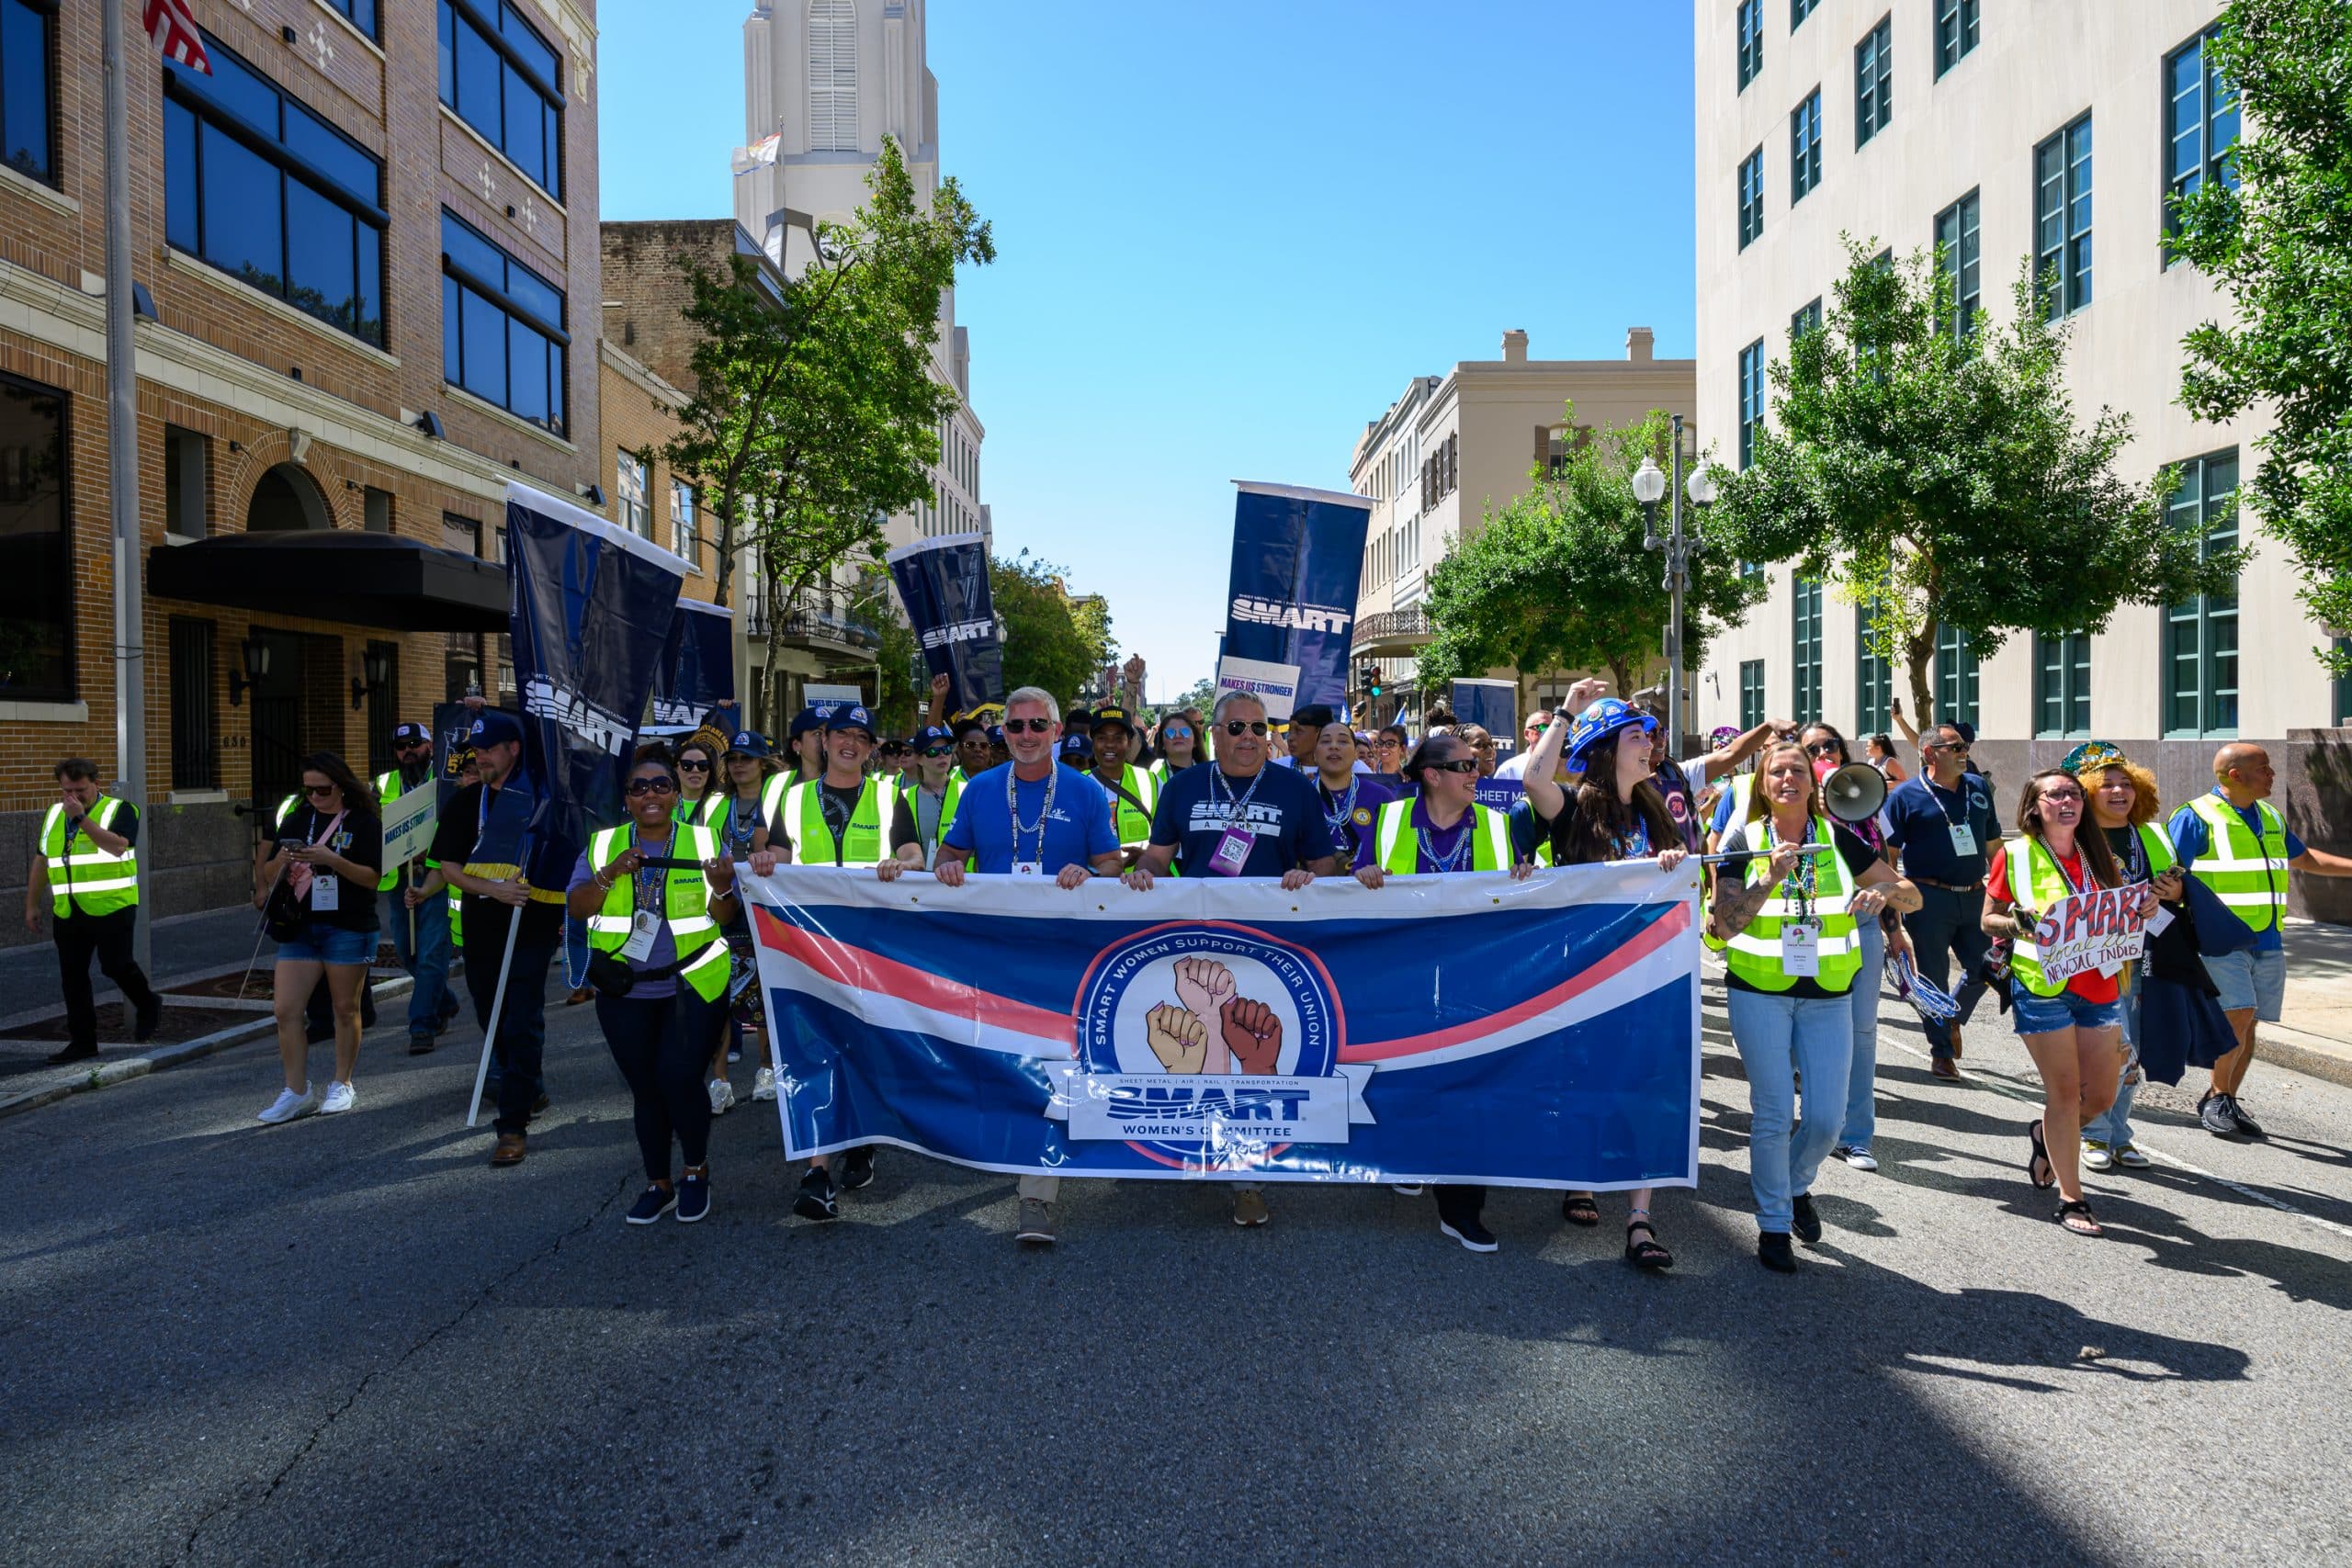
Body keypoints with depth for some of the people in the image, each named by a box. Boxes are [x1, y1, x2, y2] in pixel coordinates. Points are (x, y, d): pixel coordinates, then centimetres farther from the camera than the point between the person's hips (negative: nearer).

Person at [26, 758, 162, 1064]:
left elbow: (118, 846, -23)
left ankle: (148, 1005, 22)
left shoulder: (119, 810, -5)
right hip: (67, 912, 6)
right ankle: (82, 1041, 12)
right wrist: (32, 904, 19)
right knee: (72, 977, 5)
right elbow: (41, 861, 20)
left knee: (115, 965, -7)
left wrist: (82, 818, -26)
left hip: (112, 908, -6)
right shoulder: (54, 816, 14)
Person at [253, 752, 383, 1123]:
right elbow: (268, 875, 11)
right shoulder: (297, 821, 11)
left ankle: (342, 1085, 18)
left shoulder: (364, 822, -2)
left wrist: (332, 860, -23)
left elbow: (373, 876, -10)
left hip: (348, 928, -4)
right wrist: (282, 861, -12)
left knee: (345, 1009, 5)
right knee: (285, 1009, -3)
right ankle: (296, 1092, 5)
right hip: (299, 927, 4)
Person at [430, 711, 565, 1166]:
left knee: (522, 1024, -9)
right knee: (492, 1020, 15)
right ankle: (530, 1089, 38)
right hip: (482, 929, 5)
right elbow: (448, 867, 3)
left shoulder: (544, 796, -2)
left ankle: (514, 1125, -7)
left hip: (534, 928, -4)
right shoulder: (464, 802, 7)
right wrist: (495, 889, -14)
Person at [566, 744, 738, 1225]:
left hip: (692, 986, -2)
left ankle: (697, 1171, 11)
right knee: (644, 1089, 9)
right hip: (625, 992, 3)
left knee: (679, 1079, -13)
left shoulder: (704, 840, 2)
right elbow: (575, 907, 0)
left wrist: (722, 889, -24)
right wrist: (610, 875, -16)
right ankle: (658, 1184, 25)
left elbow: (723, 917, -2)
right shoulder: (603, 844, 7)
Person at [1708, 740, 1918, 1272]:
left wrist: (1884, 889, -20)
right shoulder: (1743, 840, -4)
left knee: (1826, 1118, 1)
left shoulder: (1839, 838, 2)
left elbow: (1914, 897, 3)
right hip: (1758, 992, -2)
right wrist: (1771, 879, -23)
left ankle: (1796, 1185, 33)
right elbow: (1724, 925, -11)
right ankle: (1773, 1224, 18)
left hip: (1827, 994, 2)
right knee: (1773, 1113, -1)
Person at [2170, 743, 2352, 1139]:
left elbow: (2302, 858, 31)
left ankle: (2223, 1101, 20)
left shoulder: (2270, 818, 16)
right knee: (2238, 1015, -16)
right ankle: (2217, 1098, 2)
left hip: (2267, 942, 7)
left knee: (2245, 1023, 8)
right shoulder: (2196, 818, -8)